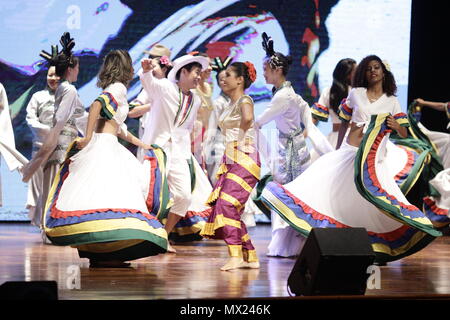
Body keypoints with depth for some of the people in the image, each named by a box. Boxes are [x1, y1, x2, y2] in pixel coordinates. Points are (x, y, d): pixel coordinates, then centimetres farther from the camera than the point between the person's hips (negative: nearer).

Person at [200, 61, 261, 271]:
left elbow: (248, 118, -30)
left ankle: (236, 256, -21)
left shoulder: (244, 100, -8)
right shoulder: (231, 104, 20)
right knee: (226, 208, 5)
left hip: (244, 160, -9)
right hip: (230, 160, 9)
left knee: (226, 205, -19)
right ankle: (250, 258, 10)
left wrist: (241, 137, -17)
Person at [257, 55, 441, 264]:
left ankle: (380, 249, 1)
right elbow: (344, 122, 17)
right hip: (349, 153, 1)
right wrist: (338, 148, 11)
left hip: (374, 159, -1)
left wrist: (396, 126, -16)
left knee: (380, 202, -11)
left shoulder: (391, 101, 8)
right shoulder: (356, 94, 10)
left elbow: (404, 134, 4)